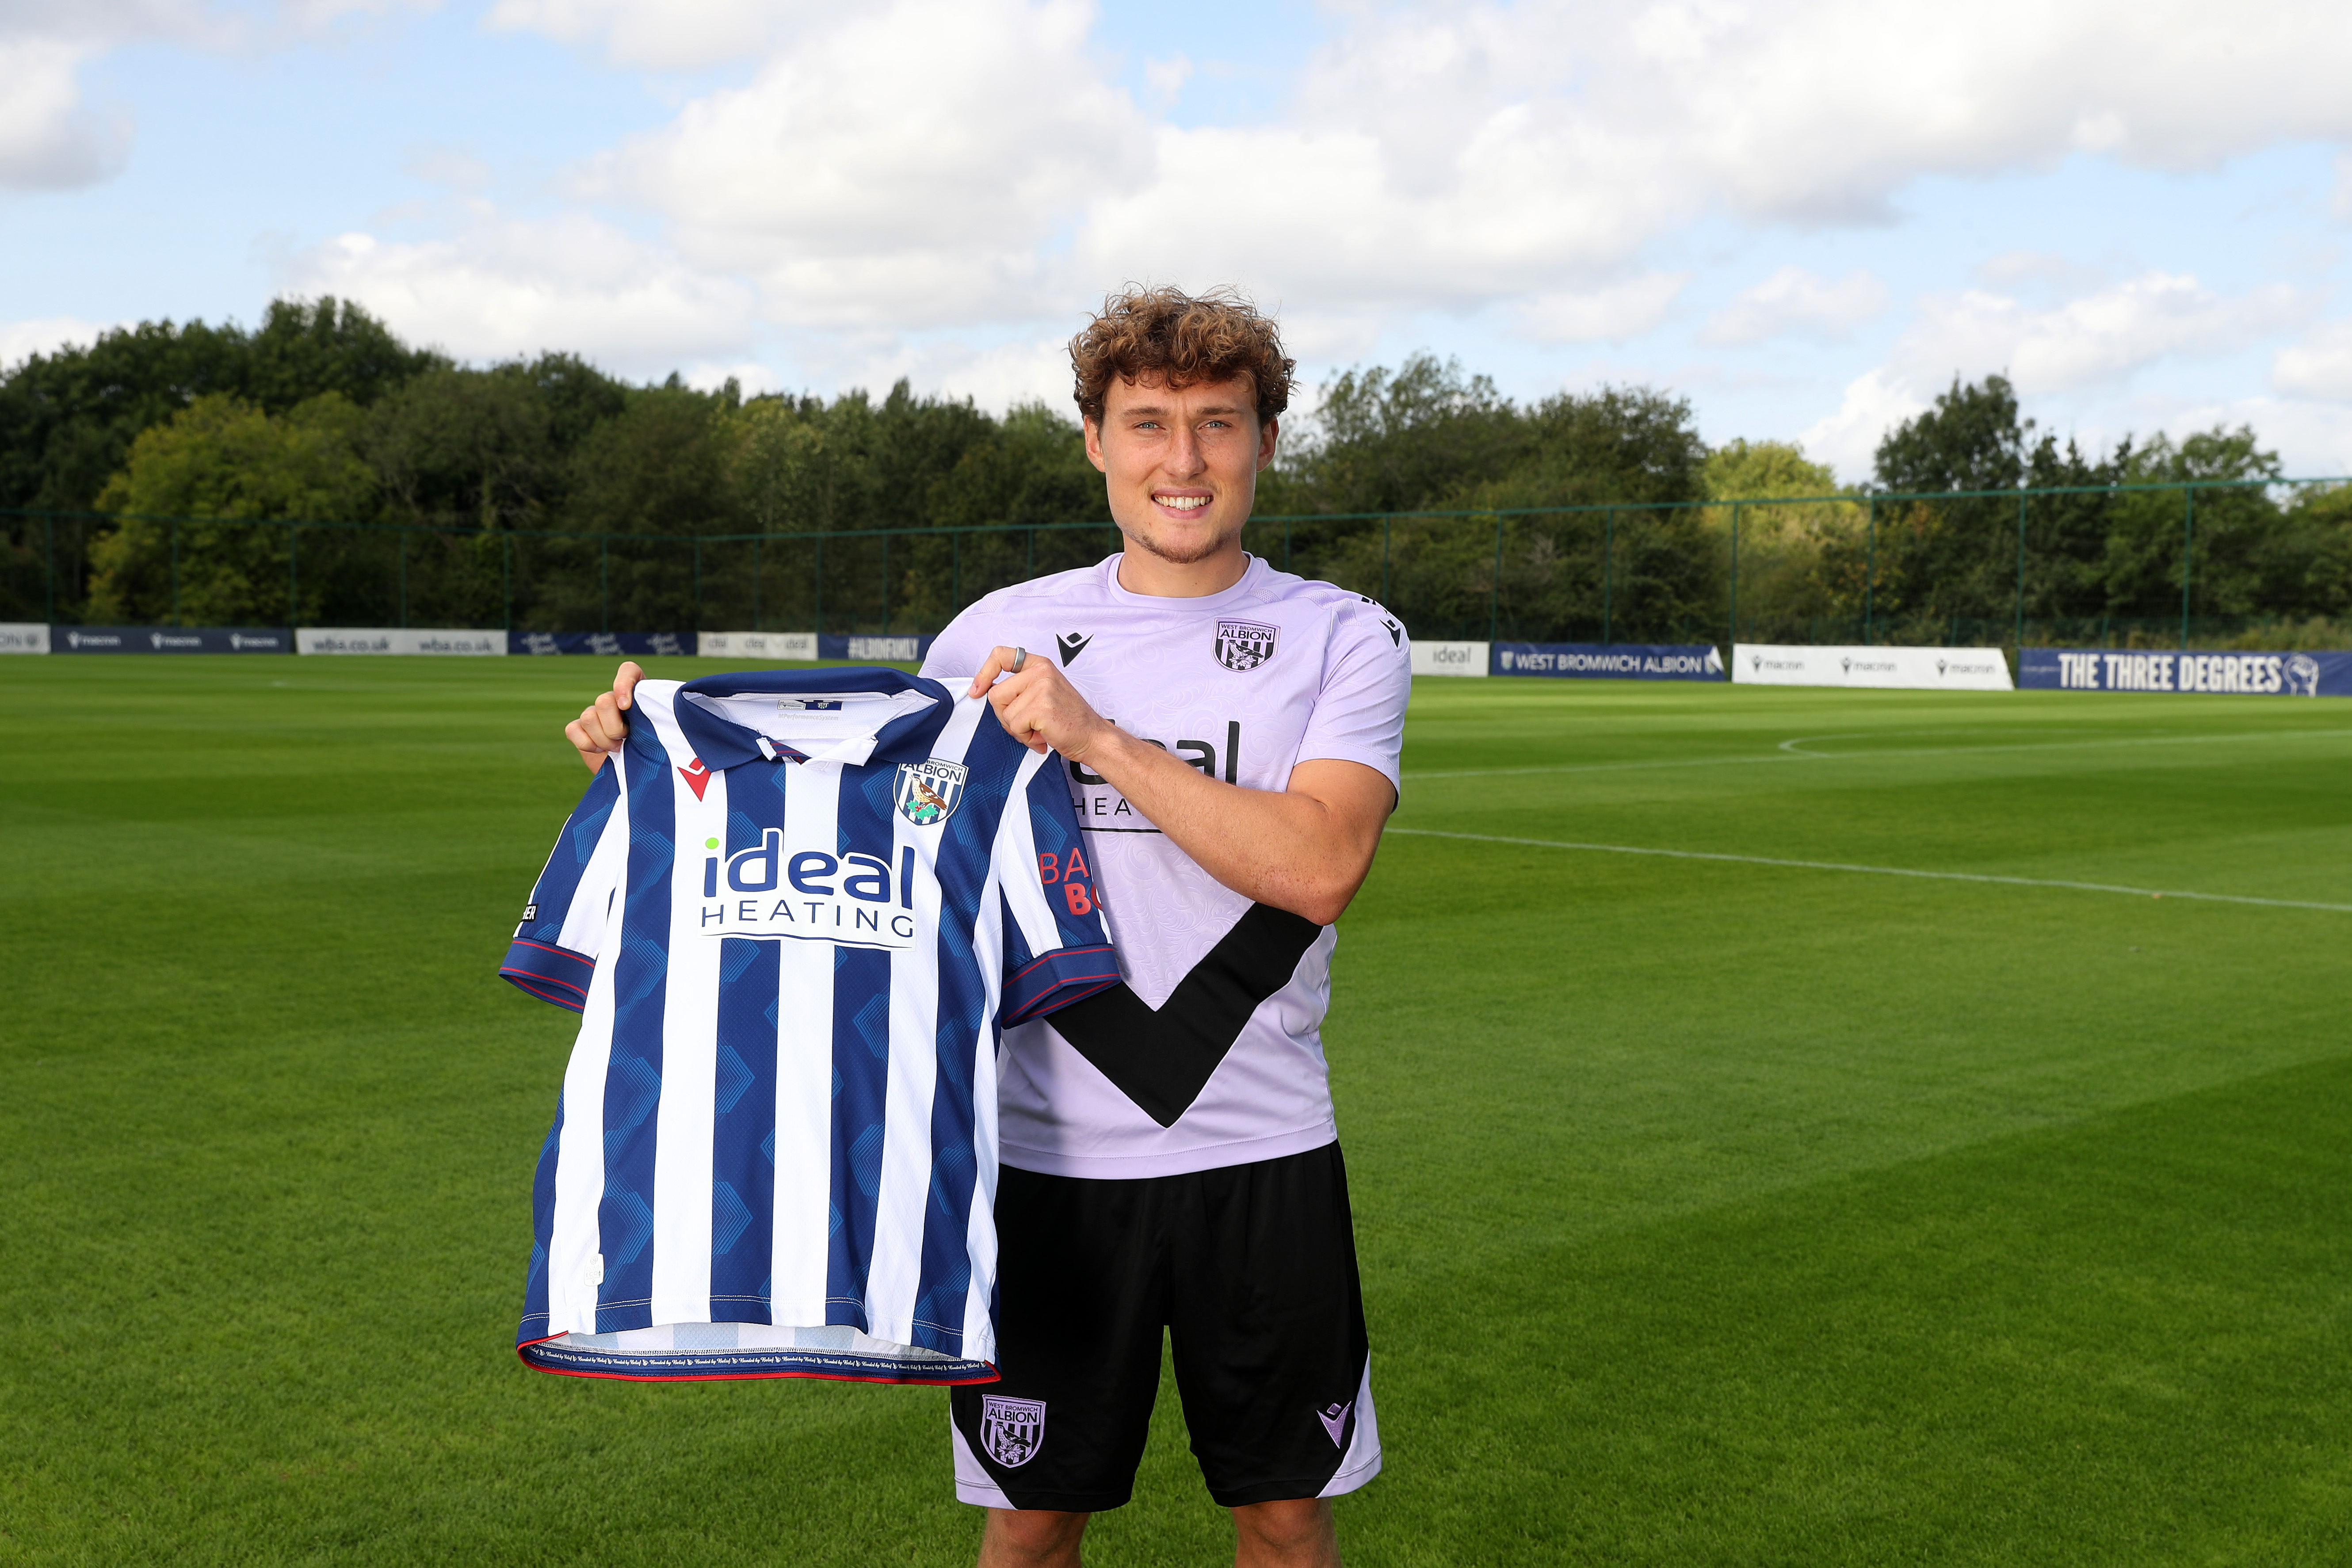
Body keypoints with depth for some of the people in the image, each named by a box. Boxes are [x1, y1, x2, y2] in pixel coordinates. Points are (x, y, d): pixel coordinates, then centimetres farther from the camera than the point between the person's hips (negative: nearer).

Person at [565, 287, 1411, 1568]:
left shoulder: (1344, 638, -1)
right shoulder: (998, 634, 4)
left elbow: (1318, 866, -16)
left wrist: (1098, 738, -18)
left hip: (1260, 1151, -1)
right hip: (1048, 1152, 1)